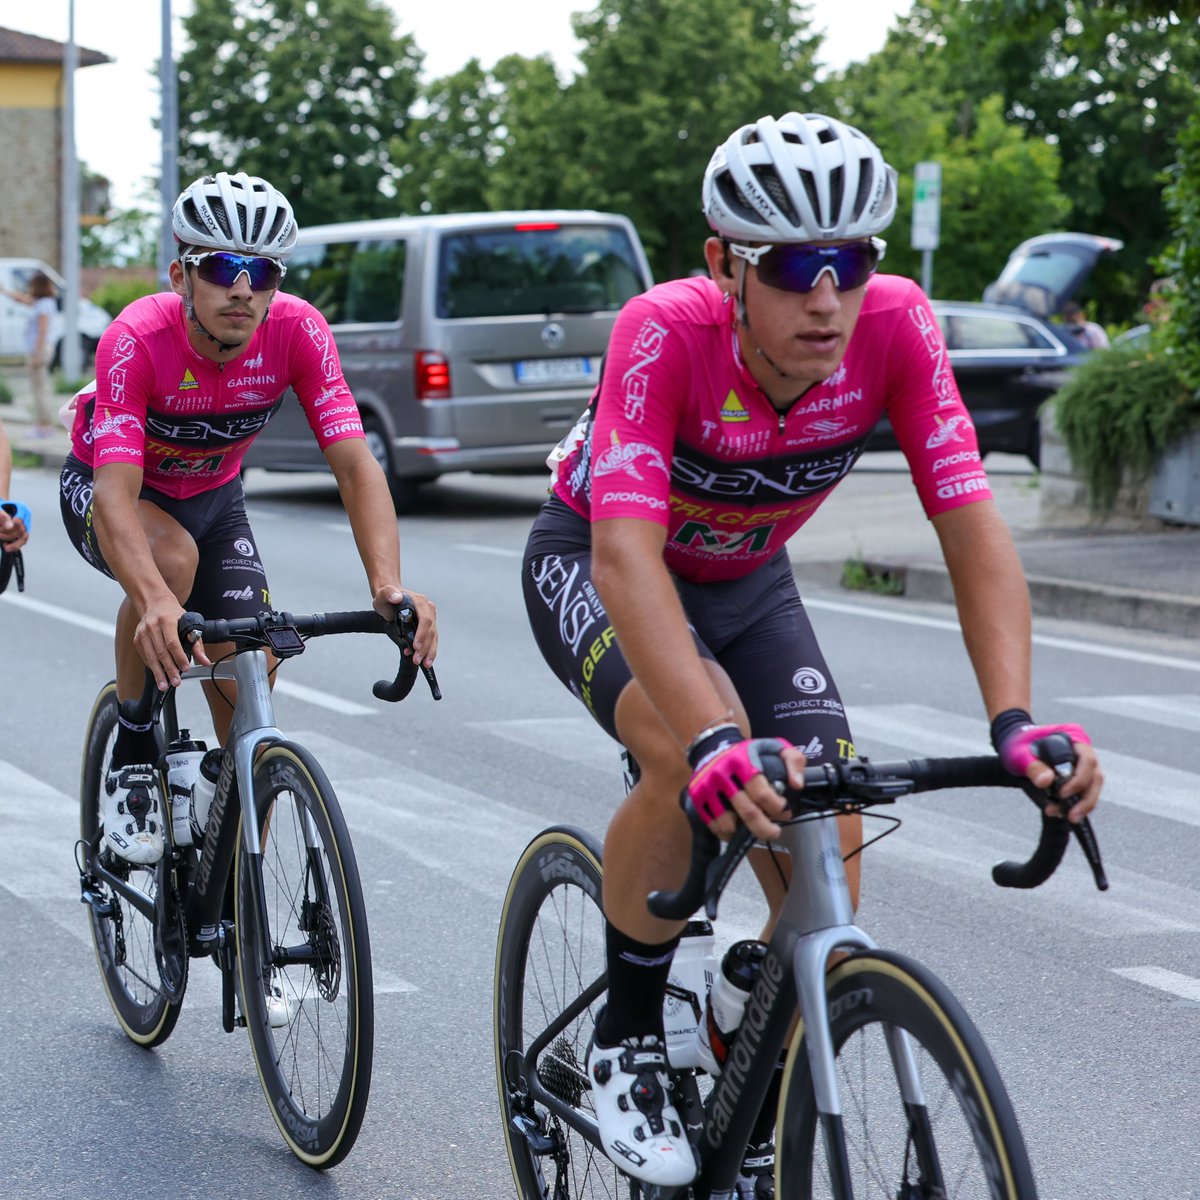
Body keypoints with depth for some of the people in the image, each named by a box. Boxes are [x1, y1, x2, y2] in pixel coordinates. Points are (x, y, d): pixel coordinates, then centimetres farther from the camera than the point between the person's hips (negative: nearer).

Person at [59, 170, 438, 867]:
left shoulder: (297, 331, -27)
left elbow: (354, 464, -31)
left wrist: (389, 587, -47)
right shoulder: (138, 339, -35)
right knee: (173, 556, -37)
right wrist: (155, 603, -63)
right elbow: (116, 494, -44)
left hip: (213, 496, 4)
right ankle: (132, 754, -14)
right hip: (102, 488, -3)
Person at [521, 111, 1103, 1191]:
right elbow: (628, 554, -46)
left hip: (746, 582, 4)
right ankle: (626, 1037, -10)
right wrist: (716, 741, -60)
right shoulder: (666, 332, -36)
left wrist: (1016, 721, -45)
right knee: (702, 757, -35)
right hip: (591, 564, -4)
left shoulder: (894, 326, -27)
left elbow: (973, 527, -30)